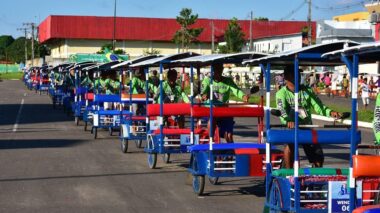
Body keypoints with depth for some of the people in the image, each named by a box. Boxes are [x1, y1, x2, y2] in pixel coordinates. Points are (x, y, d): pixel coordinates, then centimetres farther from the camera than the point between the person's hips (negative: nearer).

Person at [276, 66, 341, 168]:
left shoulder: (307, 91, 6)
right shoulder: (281, 93, -3)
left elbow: (318, 106, -2)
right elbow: (281, 110, -20)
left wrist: (330, 112, -24)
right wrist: (288, 121, -43)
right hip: (291, 128, -3)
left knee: (318, 156, -2)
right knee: (290, 143, -35)